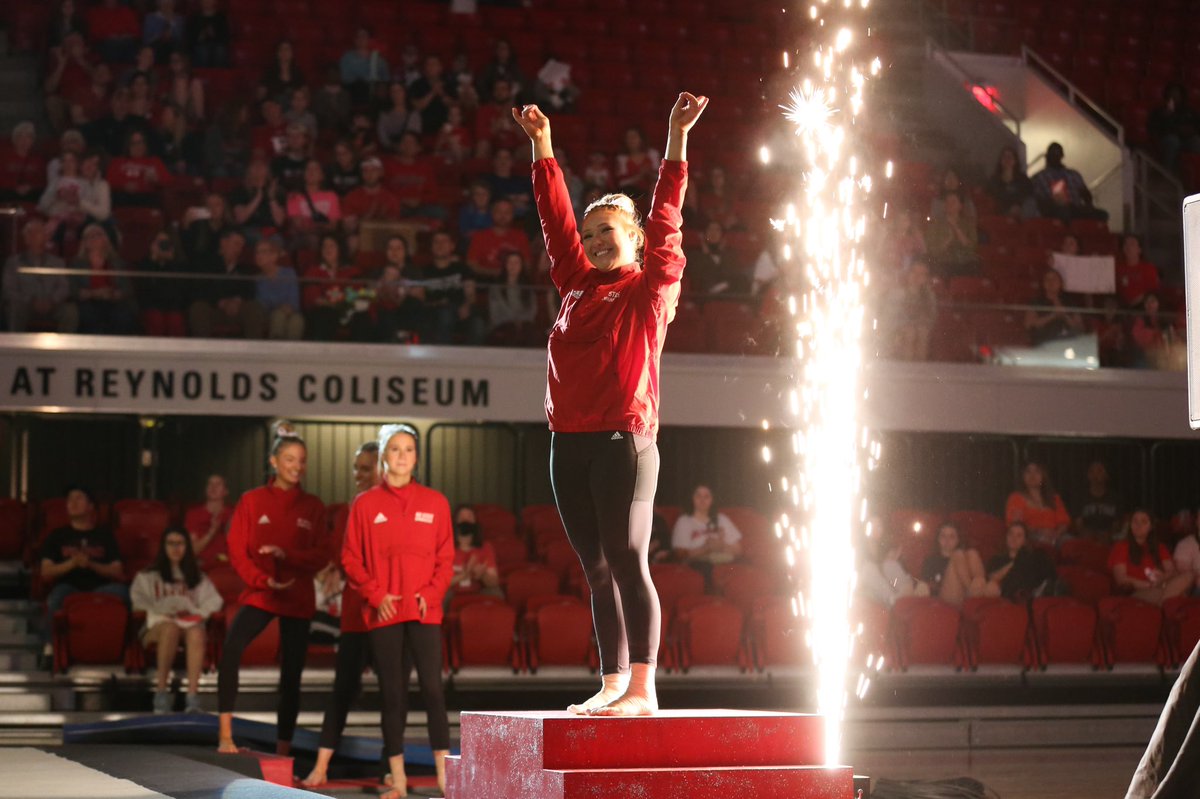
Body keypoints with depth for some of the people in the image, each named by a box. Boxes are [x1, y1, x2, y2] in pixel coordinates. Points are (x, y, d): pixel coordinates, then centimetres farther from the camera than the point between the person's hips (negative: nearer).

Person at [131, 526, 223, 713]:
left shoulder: (197, 578, 25)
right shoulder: (148, 576, 20)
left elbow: (214, 600, 13)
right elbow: (138, 601, 5)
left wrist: (198, 613, -5)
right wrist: (160, 614, -9)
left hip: (190, 623, 1)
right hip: (157, 625, -1)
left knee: (196, 632, -38)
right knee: (171, 628, -40)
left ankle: (193, 695, -52)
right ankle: (161, 691, -40)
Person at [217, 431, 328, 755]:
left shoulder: (313, 507, 7)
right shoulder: (252, 501, 3)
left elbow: (322, 555, 2)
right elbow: (237, 549, -2)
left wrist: (288, 555, -16)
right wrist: (263, 580, -15)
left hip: (298, 599, 2)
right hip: (259, 594, -2)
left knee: (291, 673, 3)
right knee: (231, 648, -27)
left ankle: (283, 748, 13)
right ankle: (225, 735, -24)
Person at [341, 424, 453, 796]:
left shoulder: (434, 503, 6)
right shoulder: (365, 504, 4)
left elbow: (445, 558, 7)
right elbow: (351, 559, 4)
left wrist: (431, 594, -8)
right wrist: (376, 595, -8)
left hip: (424, 611, 0)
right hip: (383, 612, 0)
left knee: (432, 688, -9)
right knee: (392, 693, 3)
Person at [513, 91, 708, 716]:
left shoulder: (649, 289, 3)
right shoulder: (579, 288, 17)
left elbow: (665, 217, -4)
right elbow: (556, 218, 19)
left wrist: (677, 137, -9)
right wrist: (542, 145, 18)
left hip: (624, 440, -6)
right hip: (571, 441, 6)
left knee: (626, 562, -10)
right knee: (597, 572, 7)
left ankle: (642, 689, -10)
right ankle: (612, 685, 12)